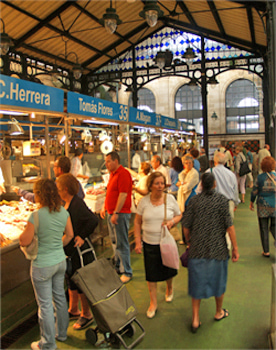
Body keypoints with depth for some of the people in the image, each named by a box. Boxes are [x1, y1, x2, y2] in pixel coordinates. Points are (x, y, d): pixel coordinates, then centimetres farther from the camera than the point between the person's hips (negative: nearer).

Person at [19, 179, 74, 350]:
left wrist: (25, 230, 1)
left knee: (45, 304, 9)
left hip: (42, 266, -6)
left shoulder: (36, 216, -25)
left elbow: (24, 241, -17)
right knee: (60, 297, 22)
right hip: (60, 261, 6)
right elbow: (69, 235, 5)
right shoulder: (63, 212, -6)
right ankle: (62, 333, 40)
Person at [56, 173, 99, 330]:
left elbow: (93, 220, -33)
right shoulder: (67, 203, 5)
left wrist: (82, 236, -25)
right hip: (69, 250, 10)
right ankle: (73, 310, 39)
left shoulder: (77, 205, -25)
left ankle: (86, 315, 23)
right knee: (71, 281, 22)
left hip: (78, 250, -10)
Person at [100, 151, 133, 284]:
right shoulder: (112, 174, 15)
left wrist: (116, 213, -22)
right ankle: (118, 267, 32)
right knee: (114, 241, 18)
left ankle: (127, 272, 5)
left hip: (120, 213, -10)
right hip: (111, 213, 10)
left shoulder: (123, 174, -16)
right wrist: (104, 207, 17)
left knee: (122, 243, -5)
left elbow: (123, 195, -22)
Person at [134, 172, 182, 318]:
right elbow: (137, 222, 1)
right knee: (151, 274, 7)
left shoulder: (170, 198, -5)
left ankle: (169, 289, 50)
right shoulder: (144, 201, -6)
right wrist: (138, 242, -3)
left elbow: (179, 215, 6)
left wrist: (172, 221, -16)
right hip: (149, 243, 0)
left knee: (168, 270, 17)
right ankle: (153, 303, 24)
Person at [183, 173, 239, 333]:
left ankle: (195, 320, 14)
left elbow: (186, 226, -1)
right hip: (218, 248, -1)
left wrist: (189, 242, 16)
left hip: (197, 248, 1)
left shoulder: (194, 200, -3)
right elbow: (229, 225, -11)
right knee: (218, 280, 19)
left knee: (197, 282, 12)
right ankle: (219, 312, 38)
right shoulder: (222, 199, -9)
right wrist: (235, 247, -4)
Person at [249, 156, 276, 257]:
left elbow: (254, 191, -4)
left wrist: (251, 202, 10)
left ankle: (266, 251, 15)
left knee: (264, 229, 9)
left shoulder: (260, 177, -10)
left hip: (263, 206, -2)